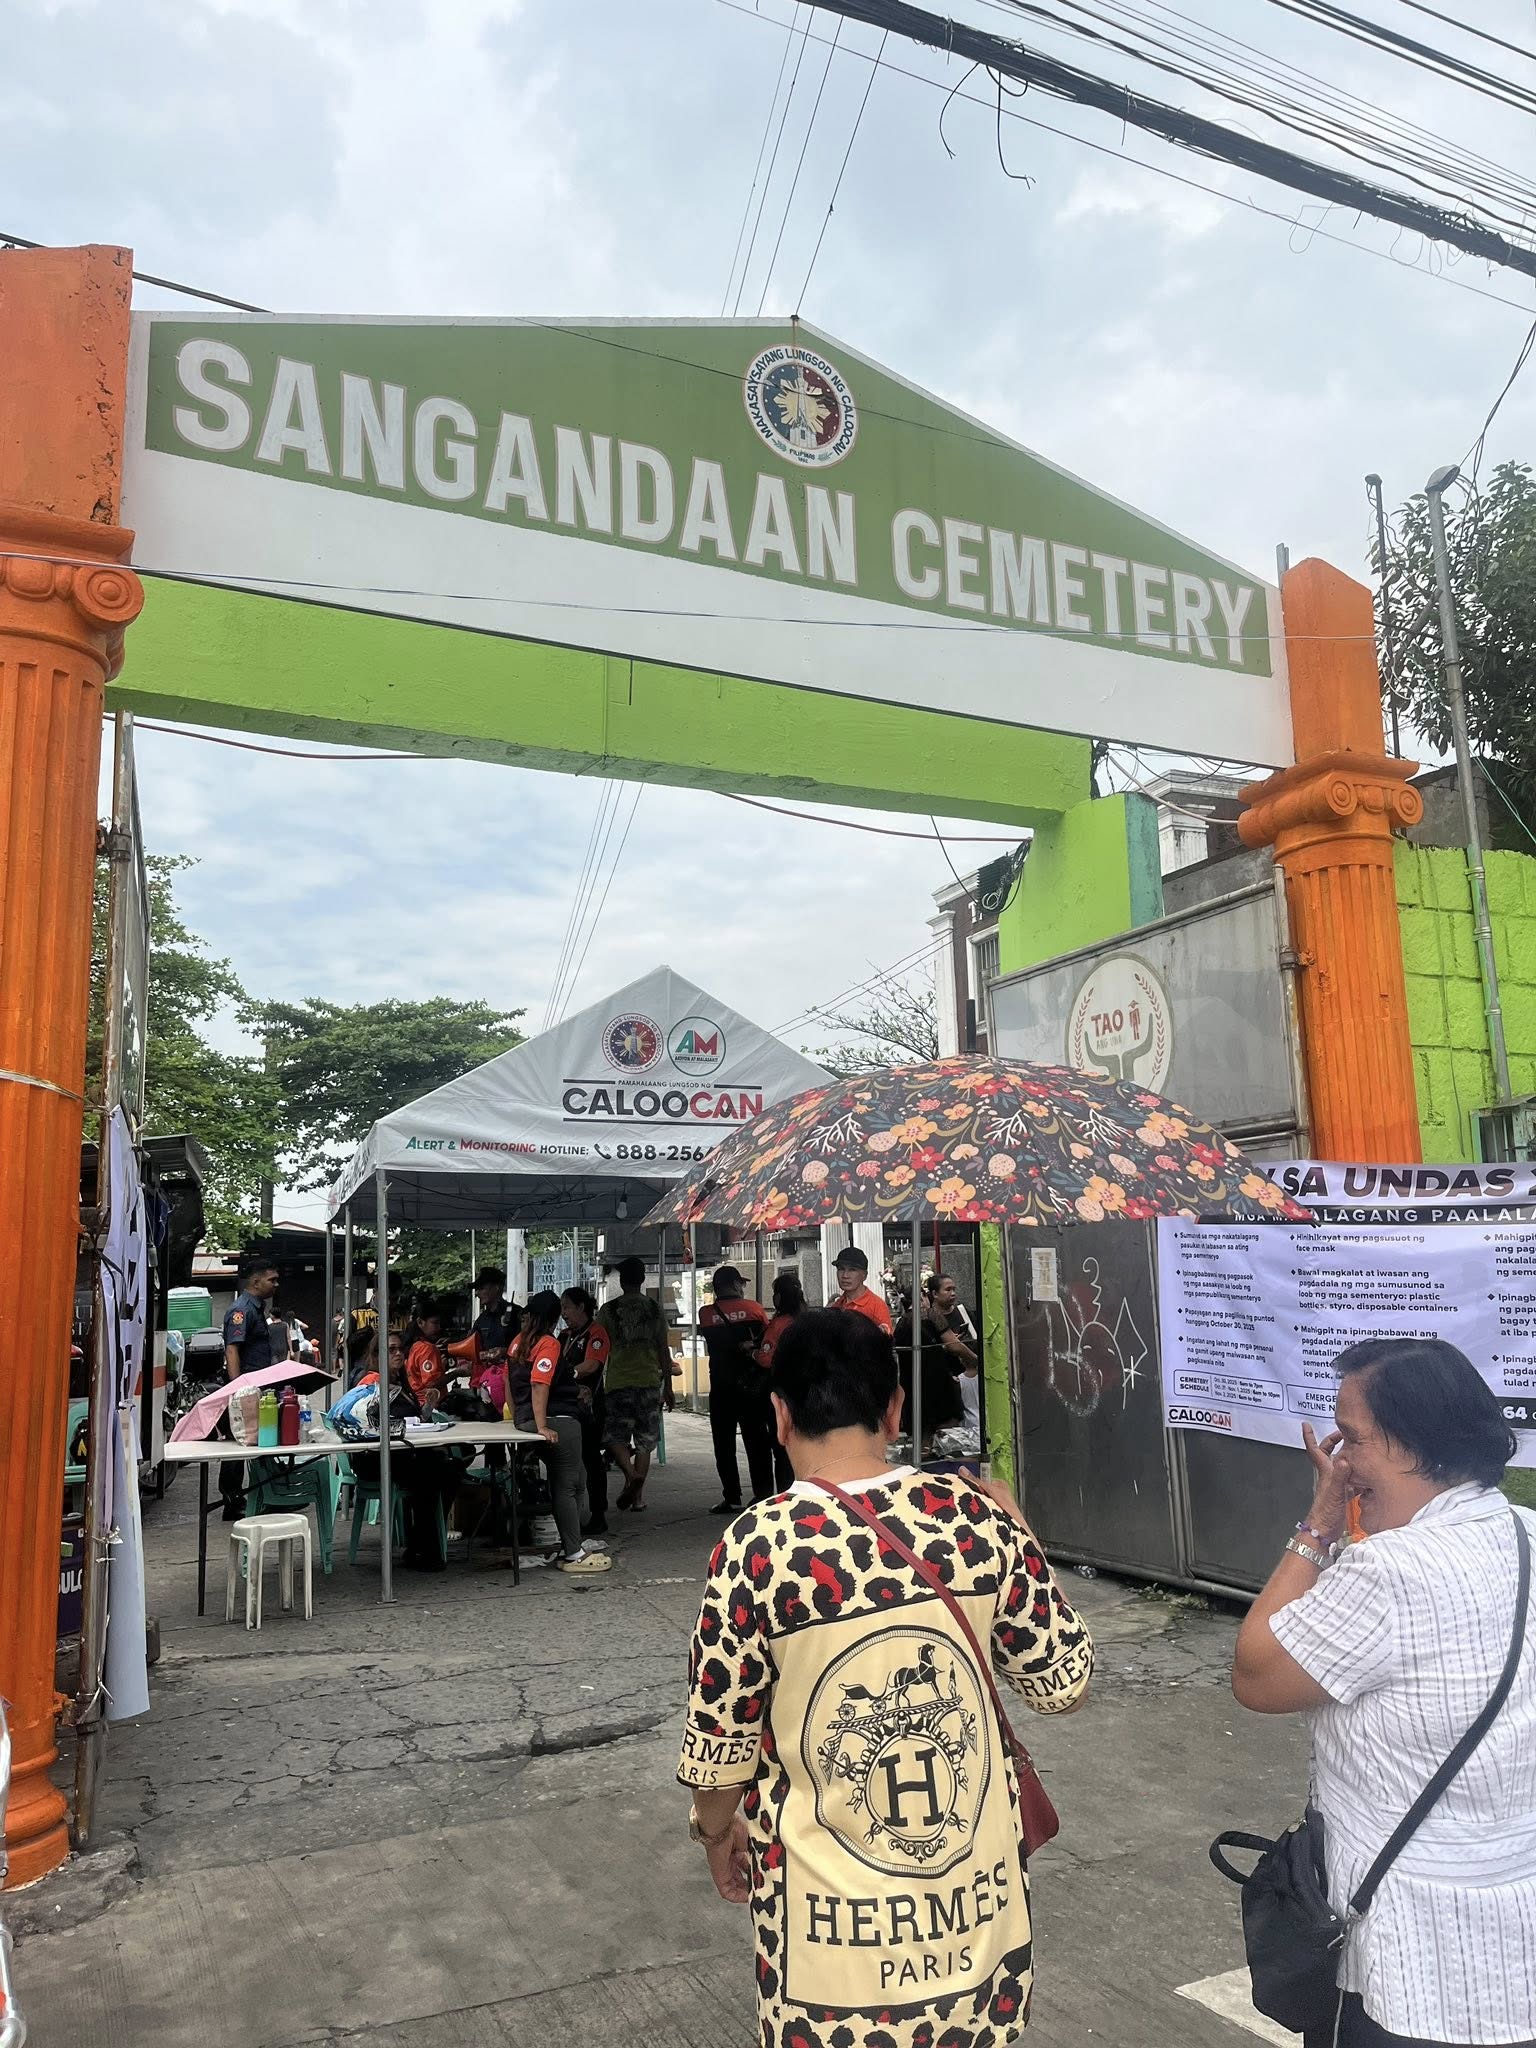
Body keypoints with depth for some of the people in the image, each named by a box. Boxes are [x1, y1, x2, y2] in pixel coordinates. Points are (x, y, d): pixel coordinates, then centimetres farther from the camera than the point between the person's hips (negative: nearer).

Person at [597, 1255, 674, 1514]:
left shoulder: (608, 1310, 0)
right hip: (649, 1382, 2)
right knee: (644, 1441, 10)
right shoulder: (655, 1309, 4)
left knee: (616, 1437, 8)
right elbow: (664, 1350, 6)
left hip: (618, 1383, -2)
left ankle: (631, 1474, -18)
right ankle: (638, 1496, 7)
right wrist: (667, 1387, 13)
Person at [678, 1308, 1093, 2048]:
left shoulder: (758, 1546, -19)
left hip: (837, 1930, -2)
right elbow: (1065, 1683, 0)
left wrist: (716, 1832, 12)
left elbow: (718, 1746, -9)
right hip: (981, 1915, 3)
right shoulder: (974, 1513, -12)